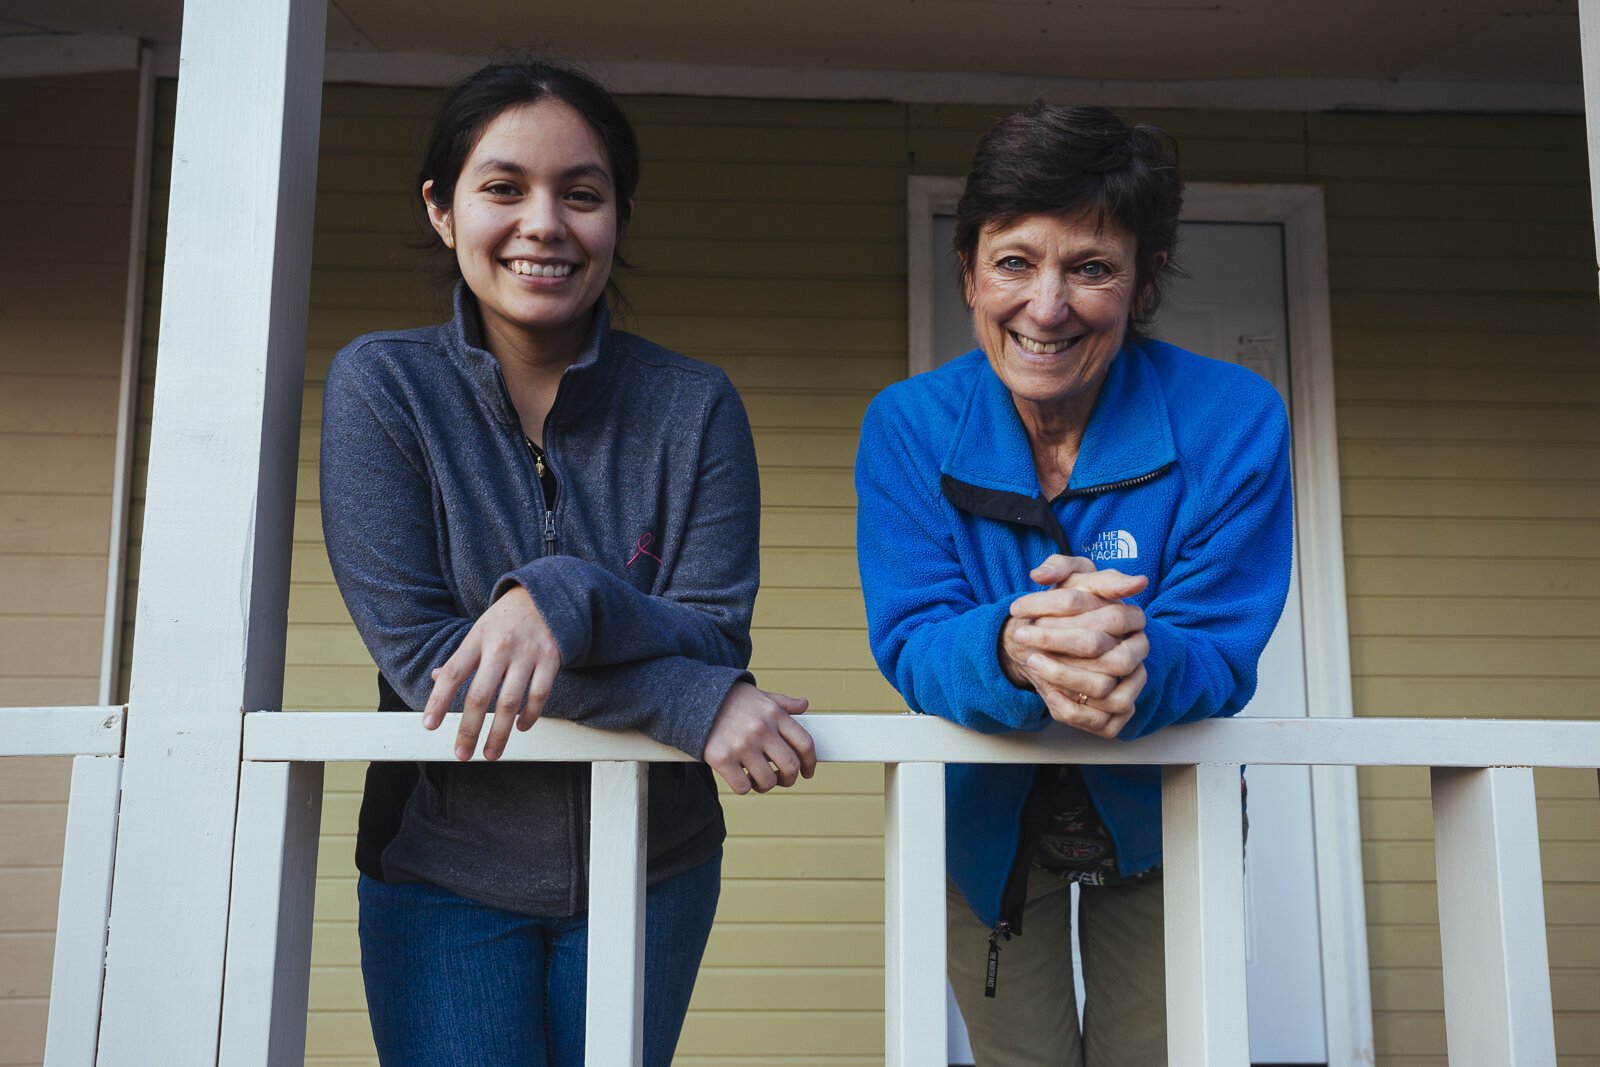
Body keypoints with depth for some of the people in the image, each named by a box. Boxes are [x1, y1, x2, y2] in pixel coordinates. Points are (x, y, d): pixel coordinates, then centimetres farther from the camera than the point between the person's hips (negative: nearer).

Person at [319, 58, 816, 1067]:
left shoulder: (695, 405, -8)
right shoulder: (379, 386, -11)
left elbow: (717, 640, -12)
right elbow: (417, 650, -18)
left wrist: (567, 597, -33)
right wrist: (692, 702, -26)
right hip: (444, 868, -1)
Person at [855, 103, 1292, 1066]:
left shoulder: (1234, 421, -21)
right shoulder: (907, 426, -18)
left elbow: (1219, 653, -23)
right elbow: (911, 643, -23)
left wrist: (1141, 660, -48)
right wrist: (1010, 651, -47)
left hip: (1157, 818, 0)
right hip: (986, 822, 0)